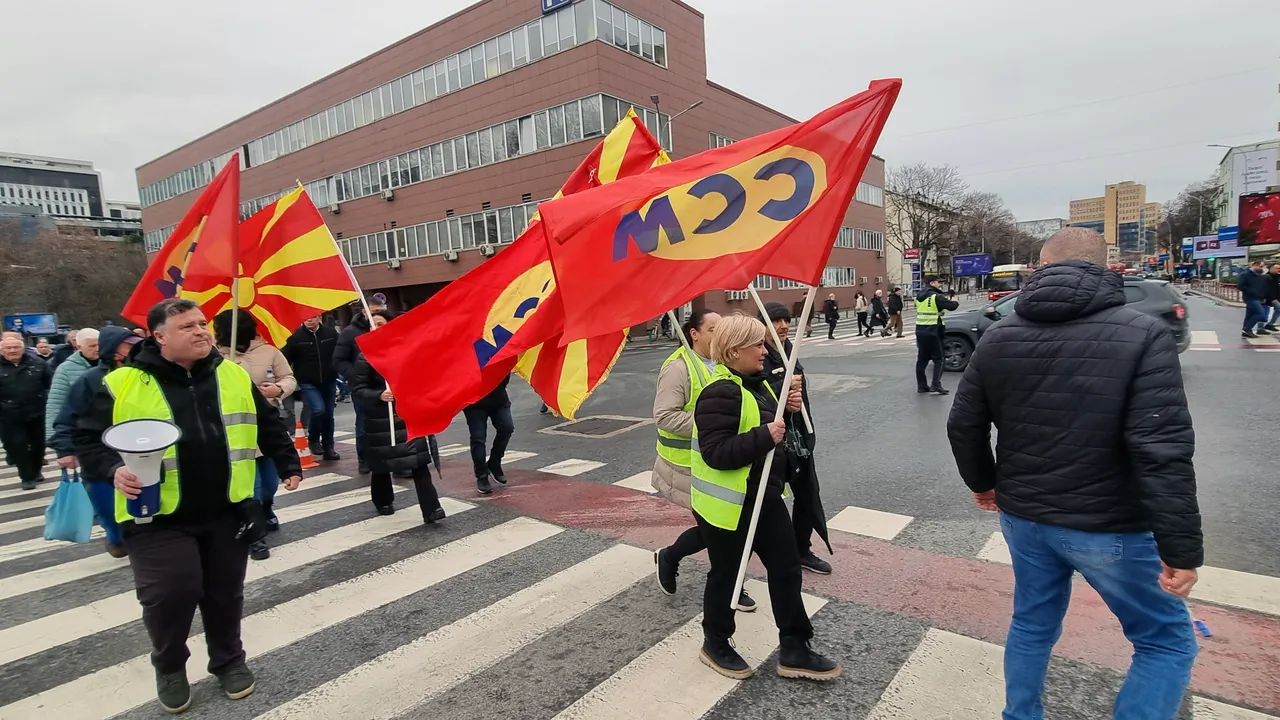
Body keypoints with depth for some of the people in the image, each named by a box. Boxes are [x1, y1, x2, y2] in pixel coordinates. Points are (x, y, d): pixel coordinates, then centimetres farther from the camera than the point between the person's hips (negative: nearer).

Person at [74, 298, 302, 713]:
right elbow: (88, 438, 0)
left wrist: (288, 465, 9)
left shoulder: (234, 376, 4)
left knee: (225, 594, 13)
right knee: (169, 594, -6)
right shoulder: (123, 384, -6)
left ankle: (228, 660, 35)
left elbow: (268, 427, 12)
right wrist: (114, 470, -18)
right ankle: (169, 666, 25)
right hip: (159, 516, -2)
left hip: (227, 511, 3)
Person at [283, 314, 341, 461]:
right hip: (307, 383, -3)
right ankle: (313, 440, 7)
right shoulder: (296, 336, -8)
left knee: (328, 414, 9)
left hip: (329, 381, 3)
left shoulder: (331, 333, -2)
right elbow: (285, 360, -5)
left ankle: (328, 448, 22)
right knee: (318, 410, -19)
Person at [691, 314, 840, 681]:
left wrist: (789, 410, 0)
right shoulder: (720, 393, -23)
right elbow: (715, 452, -29)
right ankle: (715, 645, 33)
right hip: (727, 503, -9)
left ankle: (793, 650, 27)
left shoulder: (755, 383, 8)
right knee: (726, 574, 10)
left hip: (764, 496, 9)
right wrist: (765, 436, -30)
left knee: (786, 568, 12)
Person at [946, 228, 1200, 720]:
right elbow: (1163, 453, -21)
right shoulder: (1143, 335, -14)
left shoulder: (998, 338, -1)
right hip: (1109, 526, -4)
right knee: (1168, 642, 17)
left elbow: (964, 428, 4)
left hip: (1023, 516, 5)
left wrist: (983, 482, 21)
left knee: (1032, 624, 22)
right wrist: (1182, 548, -13)